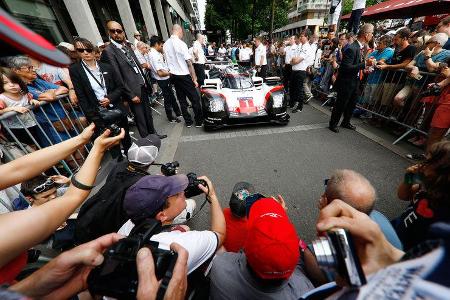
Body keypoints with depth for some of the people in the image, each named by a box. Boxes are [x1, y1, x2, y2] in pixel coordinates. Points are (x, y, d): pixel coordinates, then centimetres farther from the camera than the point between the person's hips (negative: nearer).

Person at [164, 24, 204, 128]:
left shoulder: (165, 44, 6)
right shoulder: (181, 44, -14)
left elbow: (168, 60, 13)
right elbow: (189, 63, -16)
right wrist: (194, 79, -11)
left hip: (173, 75, 7)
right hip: (184, 75, -7)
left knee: (182, 99, 11)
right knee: (195, 99, 2)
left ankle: (188, 122, 18)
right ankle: (199, 121, 9)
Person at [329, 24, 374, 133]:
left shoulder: (362, 47, 8)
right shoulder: (352, 49, -20)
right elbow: (346, 67, -26)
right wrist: (364, 64, -25)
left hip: (355, 81, 9)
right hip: (346, 82, -9)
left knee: (352, 103, 17)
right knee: (340, 104, 1)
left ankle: (346, 122, 33)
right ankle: (333, 124, 16)